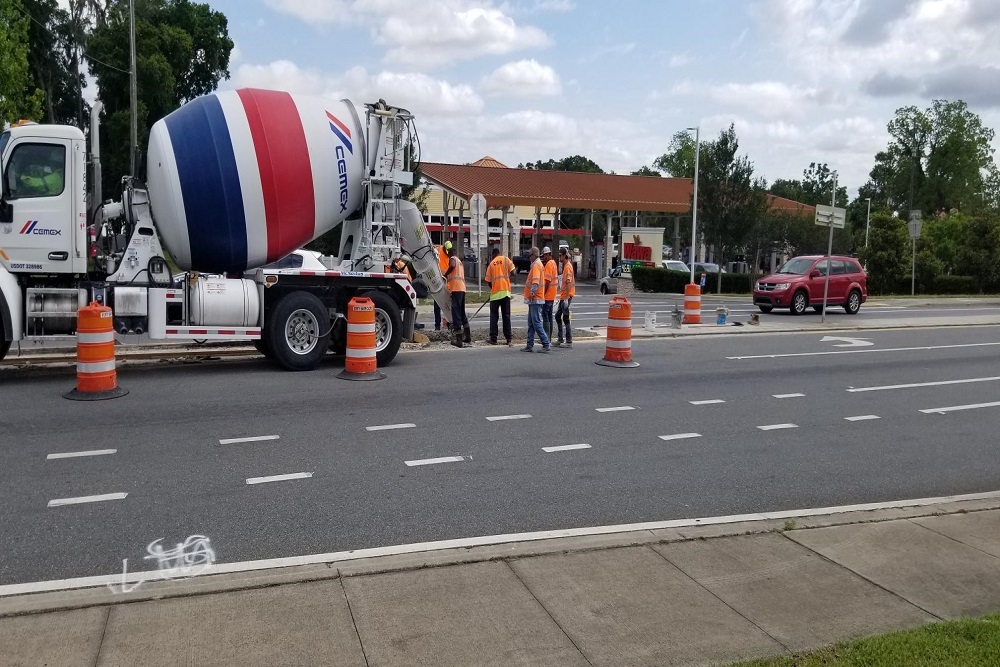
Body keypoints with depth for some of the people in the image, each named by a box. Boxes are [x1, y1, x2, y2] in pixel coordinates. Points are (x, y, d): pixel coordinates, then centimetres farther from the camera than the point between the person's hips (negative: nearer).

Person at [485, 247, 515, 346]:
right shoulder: (505, 259, 5)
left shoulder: (491, 264, 9)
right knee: (506, 315, 5)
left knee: (494, 316, 7)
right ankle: (509, 338, 2)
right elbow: (512, 271, -4)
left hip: (495, 292, 0)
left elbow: (488, 280, 9)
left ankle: (493, 338, 4)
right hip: (505, 290, 0)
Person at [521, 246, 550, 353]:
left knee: (536, 323, -9)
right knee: (531, 323, 11)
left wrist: (532, 293, -25)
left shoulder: (536, 265, -13)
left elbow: (535, 282, -25)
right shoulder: (538, 264, 18)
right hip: (534, 300, 10)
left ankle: (546, 345, -6)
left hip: (535, 299, -10)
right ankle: (529, 345, 14)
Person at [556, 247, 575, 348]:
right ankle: (560, 339, 20)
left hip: (567, 296, -10)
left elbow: (569, 283, -22)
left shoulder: (568, 266, -15)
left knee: (566, 319, -6)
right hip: (563, 296, 10)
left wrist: (566, 298, -25)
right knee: (558, 316, 14)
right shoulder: (566, 265, 15)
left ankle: (569, 342, -2)